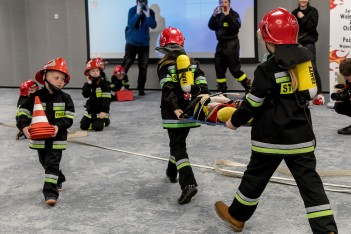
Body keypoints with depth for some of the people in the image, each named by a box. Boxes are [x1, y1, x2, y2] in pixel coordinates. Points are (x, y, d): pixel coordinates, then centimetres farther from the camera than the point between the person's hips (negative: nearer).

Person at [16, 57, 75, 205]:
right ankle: (59, 179, 44)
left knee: (52, 164, -7)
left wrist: (59, 126, -27)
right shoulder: (36, 96, -6)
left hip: (57, 138, -3)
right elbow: (23, 112, -9)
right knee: (45, 163, 19)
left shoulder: (65, 98, -6)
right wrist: (24, 126, -27)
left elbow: (69, 117, -9)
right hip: (39, 137, 3)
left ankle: (50, 192, -9)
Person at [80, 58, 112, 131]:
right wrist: (88, 84, -18)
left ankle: (105, 120, 12)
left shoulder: (104, 83, -12)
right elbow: (85, 95, -10)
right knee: (83, 126, 0)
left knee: (97, 127, -20)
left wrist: (104, 111, -19)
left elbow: (106, 99, -14)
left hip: (101, 110, -5)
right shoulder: (88, 83, 4)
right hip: (91, 109, 5)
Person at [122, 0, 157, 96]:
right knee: (126, 64, -3)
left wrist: (148, 15, -30)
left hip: (144, 44, 1)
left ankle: (141, 88, 8)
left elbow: (153, 26, -17)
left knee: (143, 67, 1)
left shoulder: (150, 12, -6)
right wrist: (137, 14, -30)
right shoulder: (132, 10, -10)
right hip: (132, 43, -1)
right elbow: (130, 24, -21)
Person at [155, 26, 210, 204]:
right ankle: (172, 172, 42)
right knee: (179, 141, 23)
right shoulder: (193, 63, 10)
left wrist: (176, 109, -21)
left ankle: (188, 184, -21)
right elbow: (202, 86, 0)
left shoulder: (164, 65, -4)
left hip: (174, 113, -5)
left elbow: (168, 90, -15)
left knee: (178, 146, -4)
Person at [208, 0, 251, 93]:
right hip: (221, 43, 6)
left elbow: (237, 26, -20)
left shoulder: (234, 14, -4)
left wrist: (227, 15, -24)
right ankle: (222, 91, 17)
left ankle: (249, 88, 1)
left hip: (231, 43, -6)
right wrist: (213, 16, -10)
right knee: (219, 68, 6)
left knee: (234, 68, -9)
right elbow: (211, 27, 4)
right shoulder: (218, 15, 12)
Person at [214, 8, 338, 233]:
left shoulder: (268, 69, -15)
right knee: (309, 181, 4)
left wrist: (235, 121, 6)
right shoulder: (305, 58, 4)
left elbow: (254, 102, -10)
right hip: (301, 133, 5)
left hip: (273, 135, -5)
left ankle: (237, 216, 30)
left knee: (256, 176, 11)